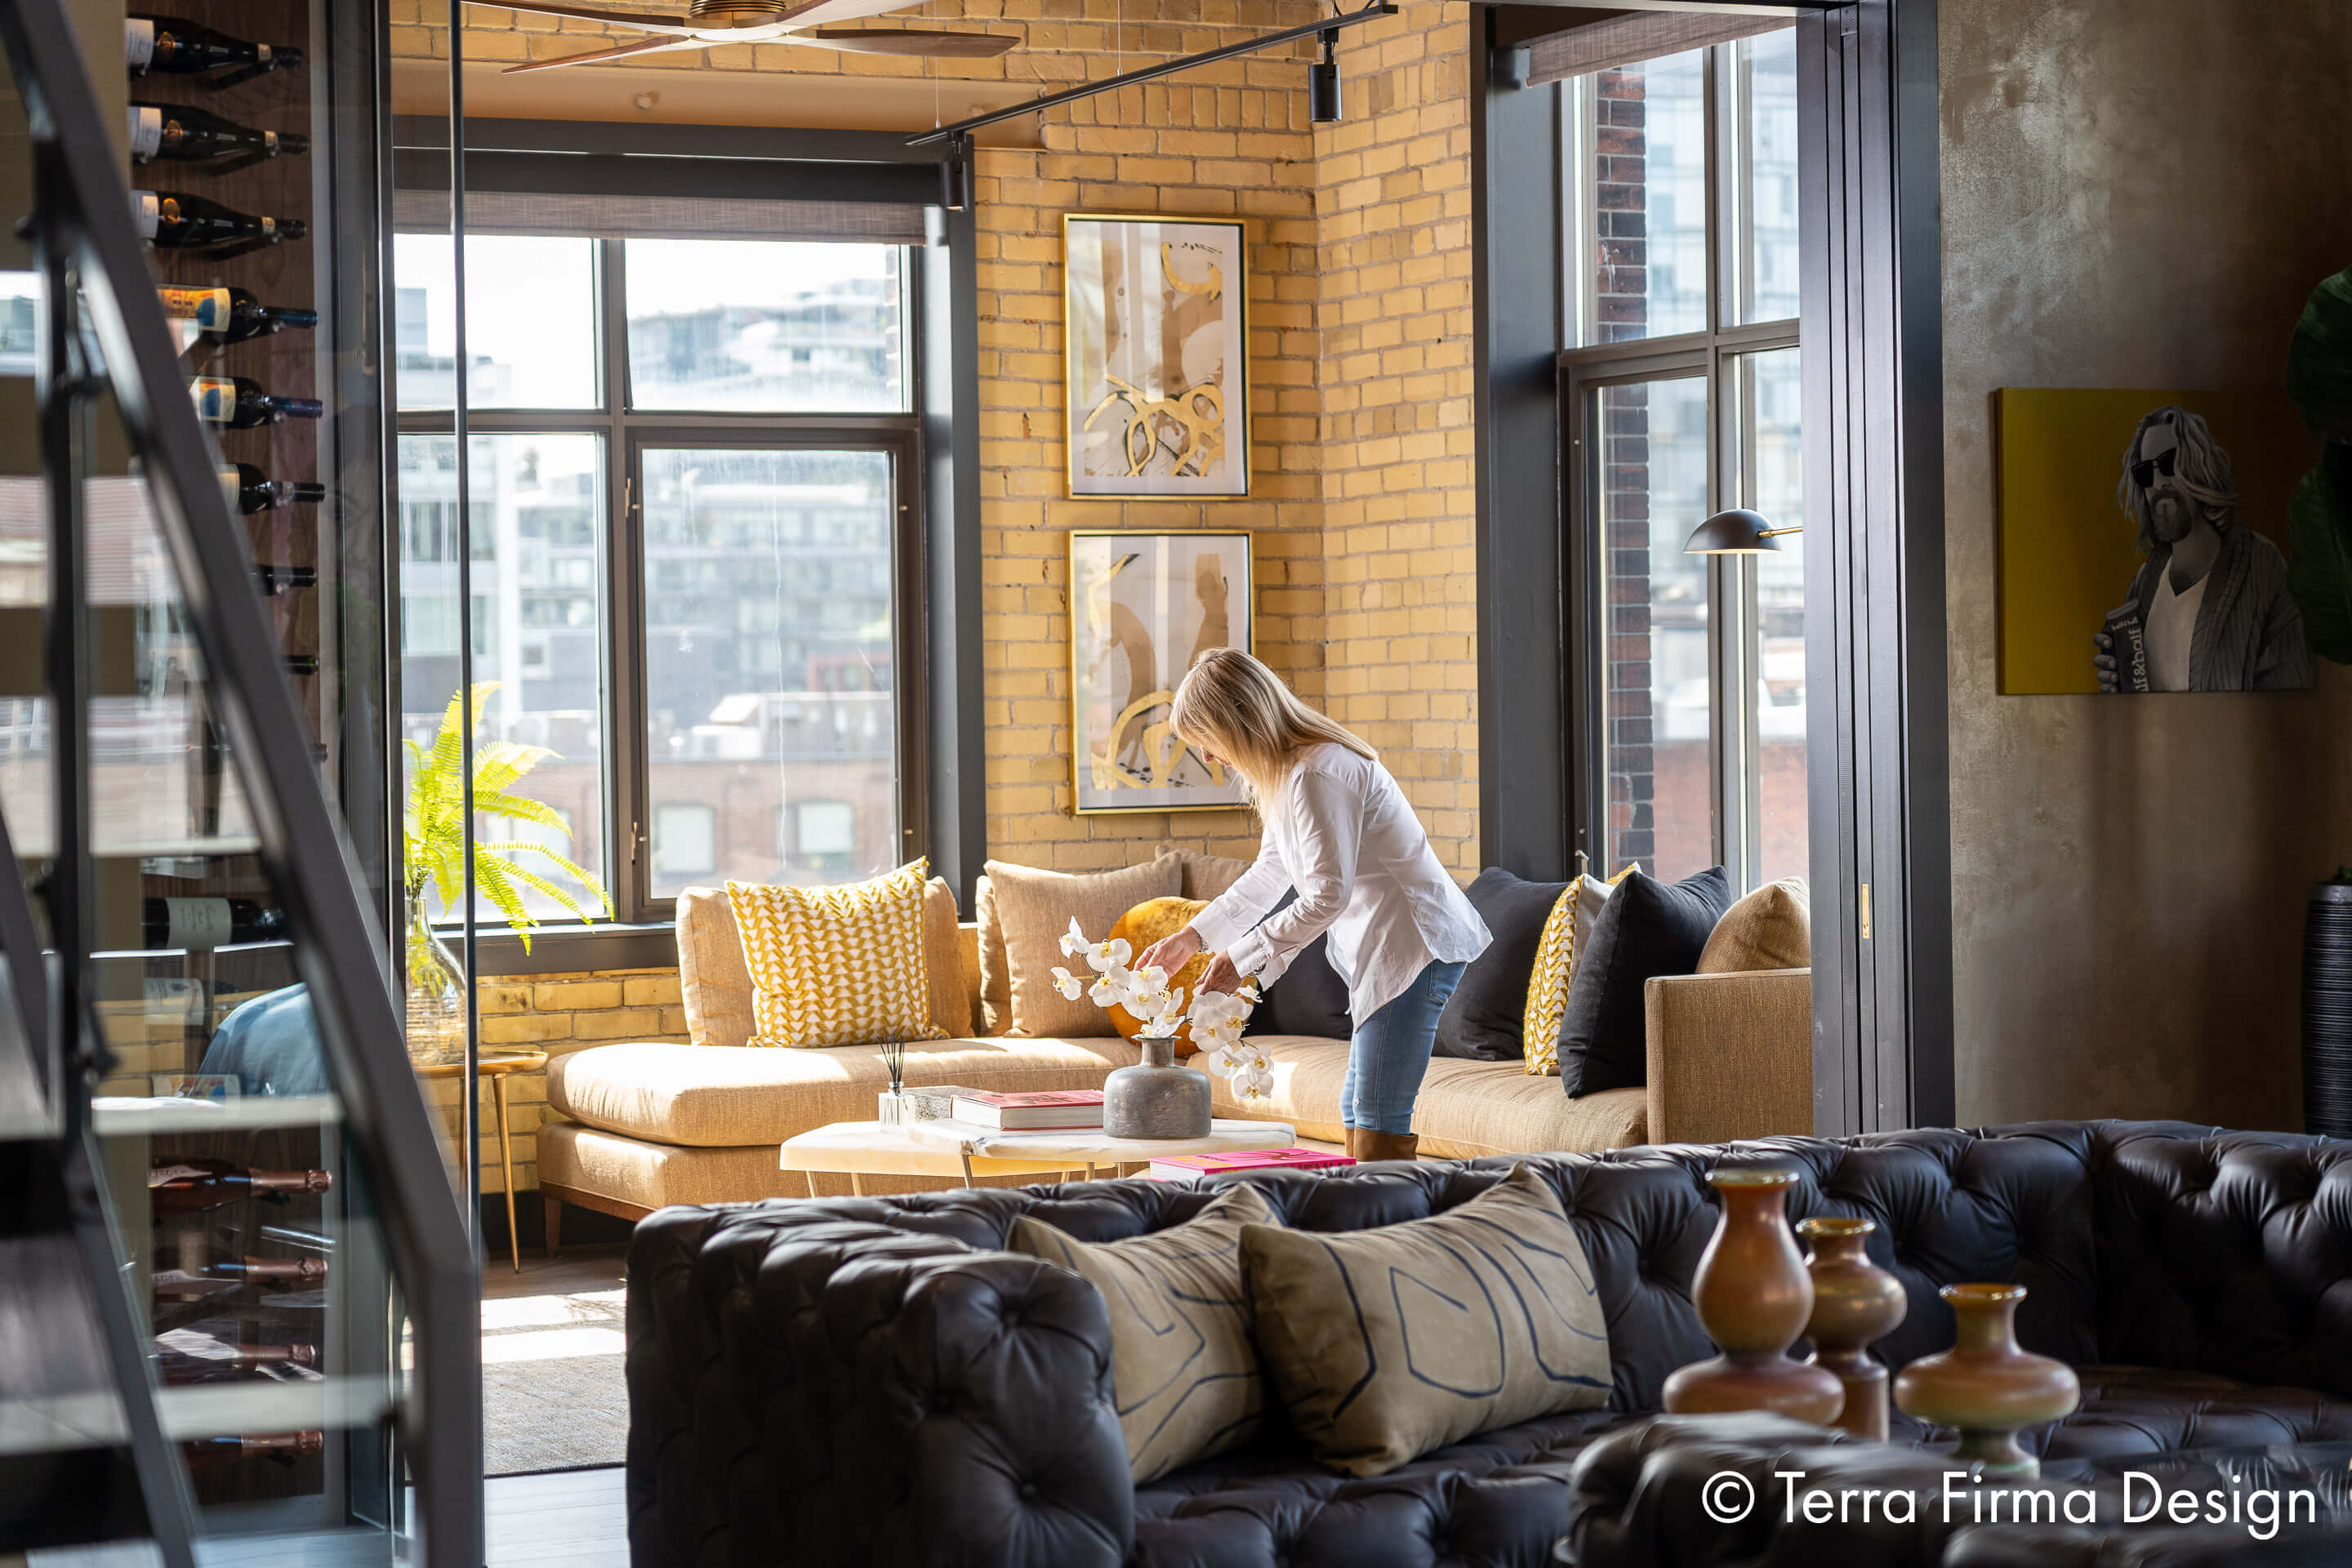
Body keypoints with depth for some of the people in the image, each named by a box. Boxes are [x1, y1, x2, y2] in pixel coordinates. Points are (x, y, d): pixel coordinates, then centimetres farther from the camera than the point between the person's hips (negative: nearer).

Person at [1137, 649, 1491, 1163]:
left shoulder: (1316, 773, -20)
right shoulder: (1286, 771, 14)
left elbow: (1327, 895, -22)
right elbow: (1268, 876, 27)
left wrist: (1243, 957, -14)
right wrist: (1192, 937, 26)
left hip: (1415, 944, -11)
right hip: (1380, 948, 11)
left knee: (1379, 1123, -14)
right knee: (1357, 1110, 10)